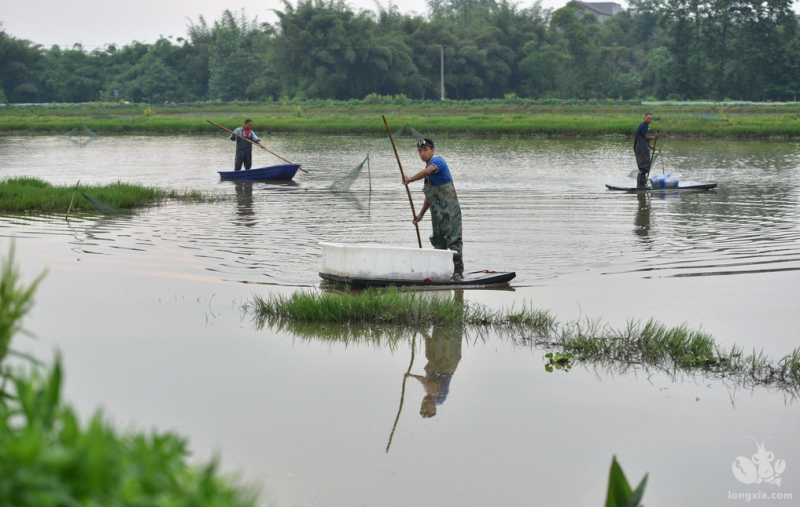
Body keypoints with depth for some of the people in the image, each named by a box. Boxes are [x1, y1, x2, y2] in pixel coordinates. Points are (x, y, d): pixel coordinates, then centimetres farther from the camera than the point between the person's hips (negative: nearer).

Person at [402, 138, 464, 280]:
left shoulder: (437, 161, -9)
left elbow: (427, 171, -34)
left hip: (450, 209, -10)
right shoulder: (429, 167, 18)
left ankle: (458, 271, -13)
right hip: (437, 212, 10)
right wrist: (421, 214, 28)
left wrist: (409, 179, -26)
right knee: (438, 241, 11)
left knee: (453, 239, -11)